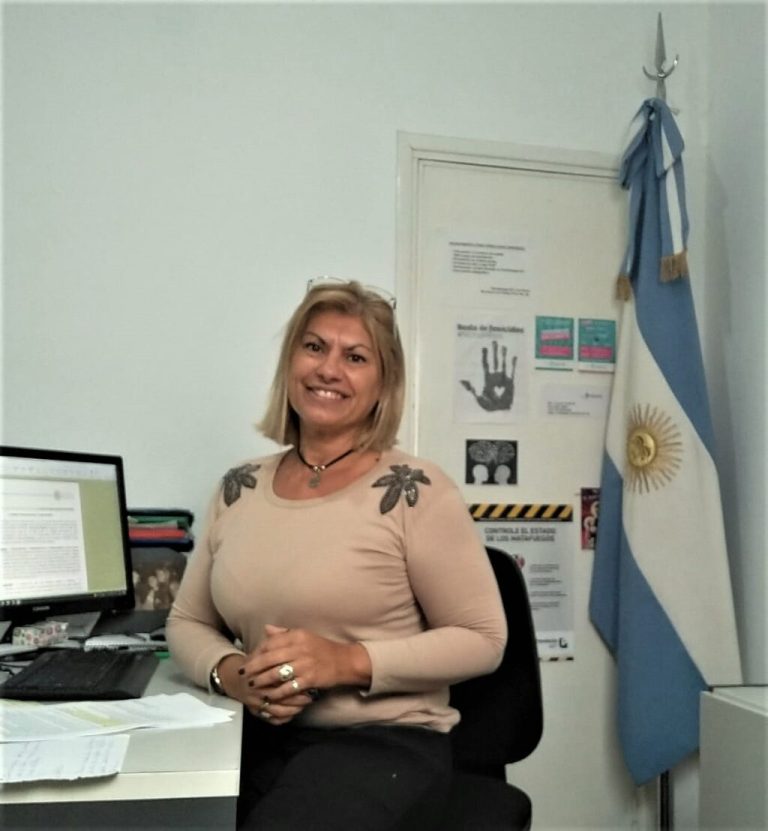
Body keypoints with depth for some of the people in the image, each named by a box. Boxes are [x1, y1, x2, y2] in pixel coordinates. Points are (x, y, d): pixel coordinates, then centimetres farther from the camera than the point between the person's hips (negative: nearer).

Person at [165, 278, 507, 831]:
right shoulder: (239, 489, 7)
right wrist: (229, 672, -8)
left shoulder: (415, 491, -8)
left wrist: (350, 663, -18)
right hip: (257, 738, 4)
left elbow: (481, 639, -6)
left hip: (383, 742, -3)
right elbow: (187, 622, 15)